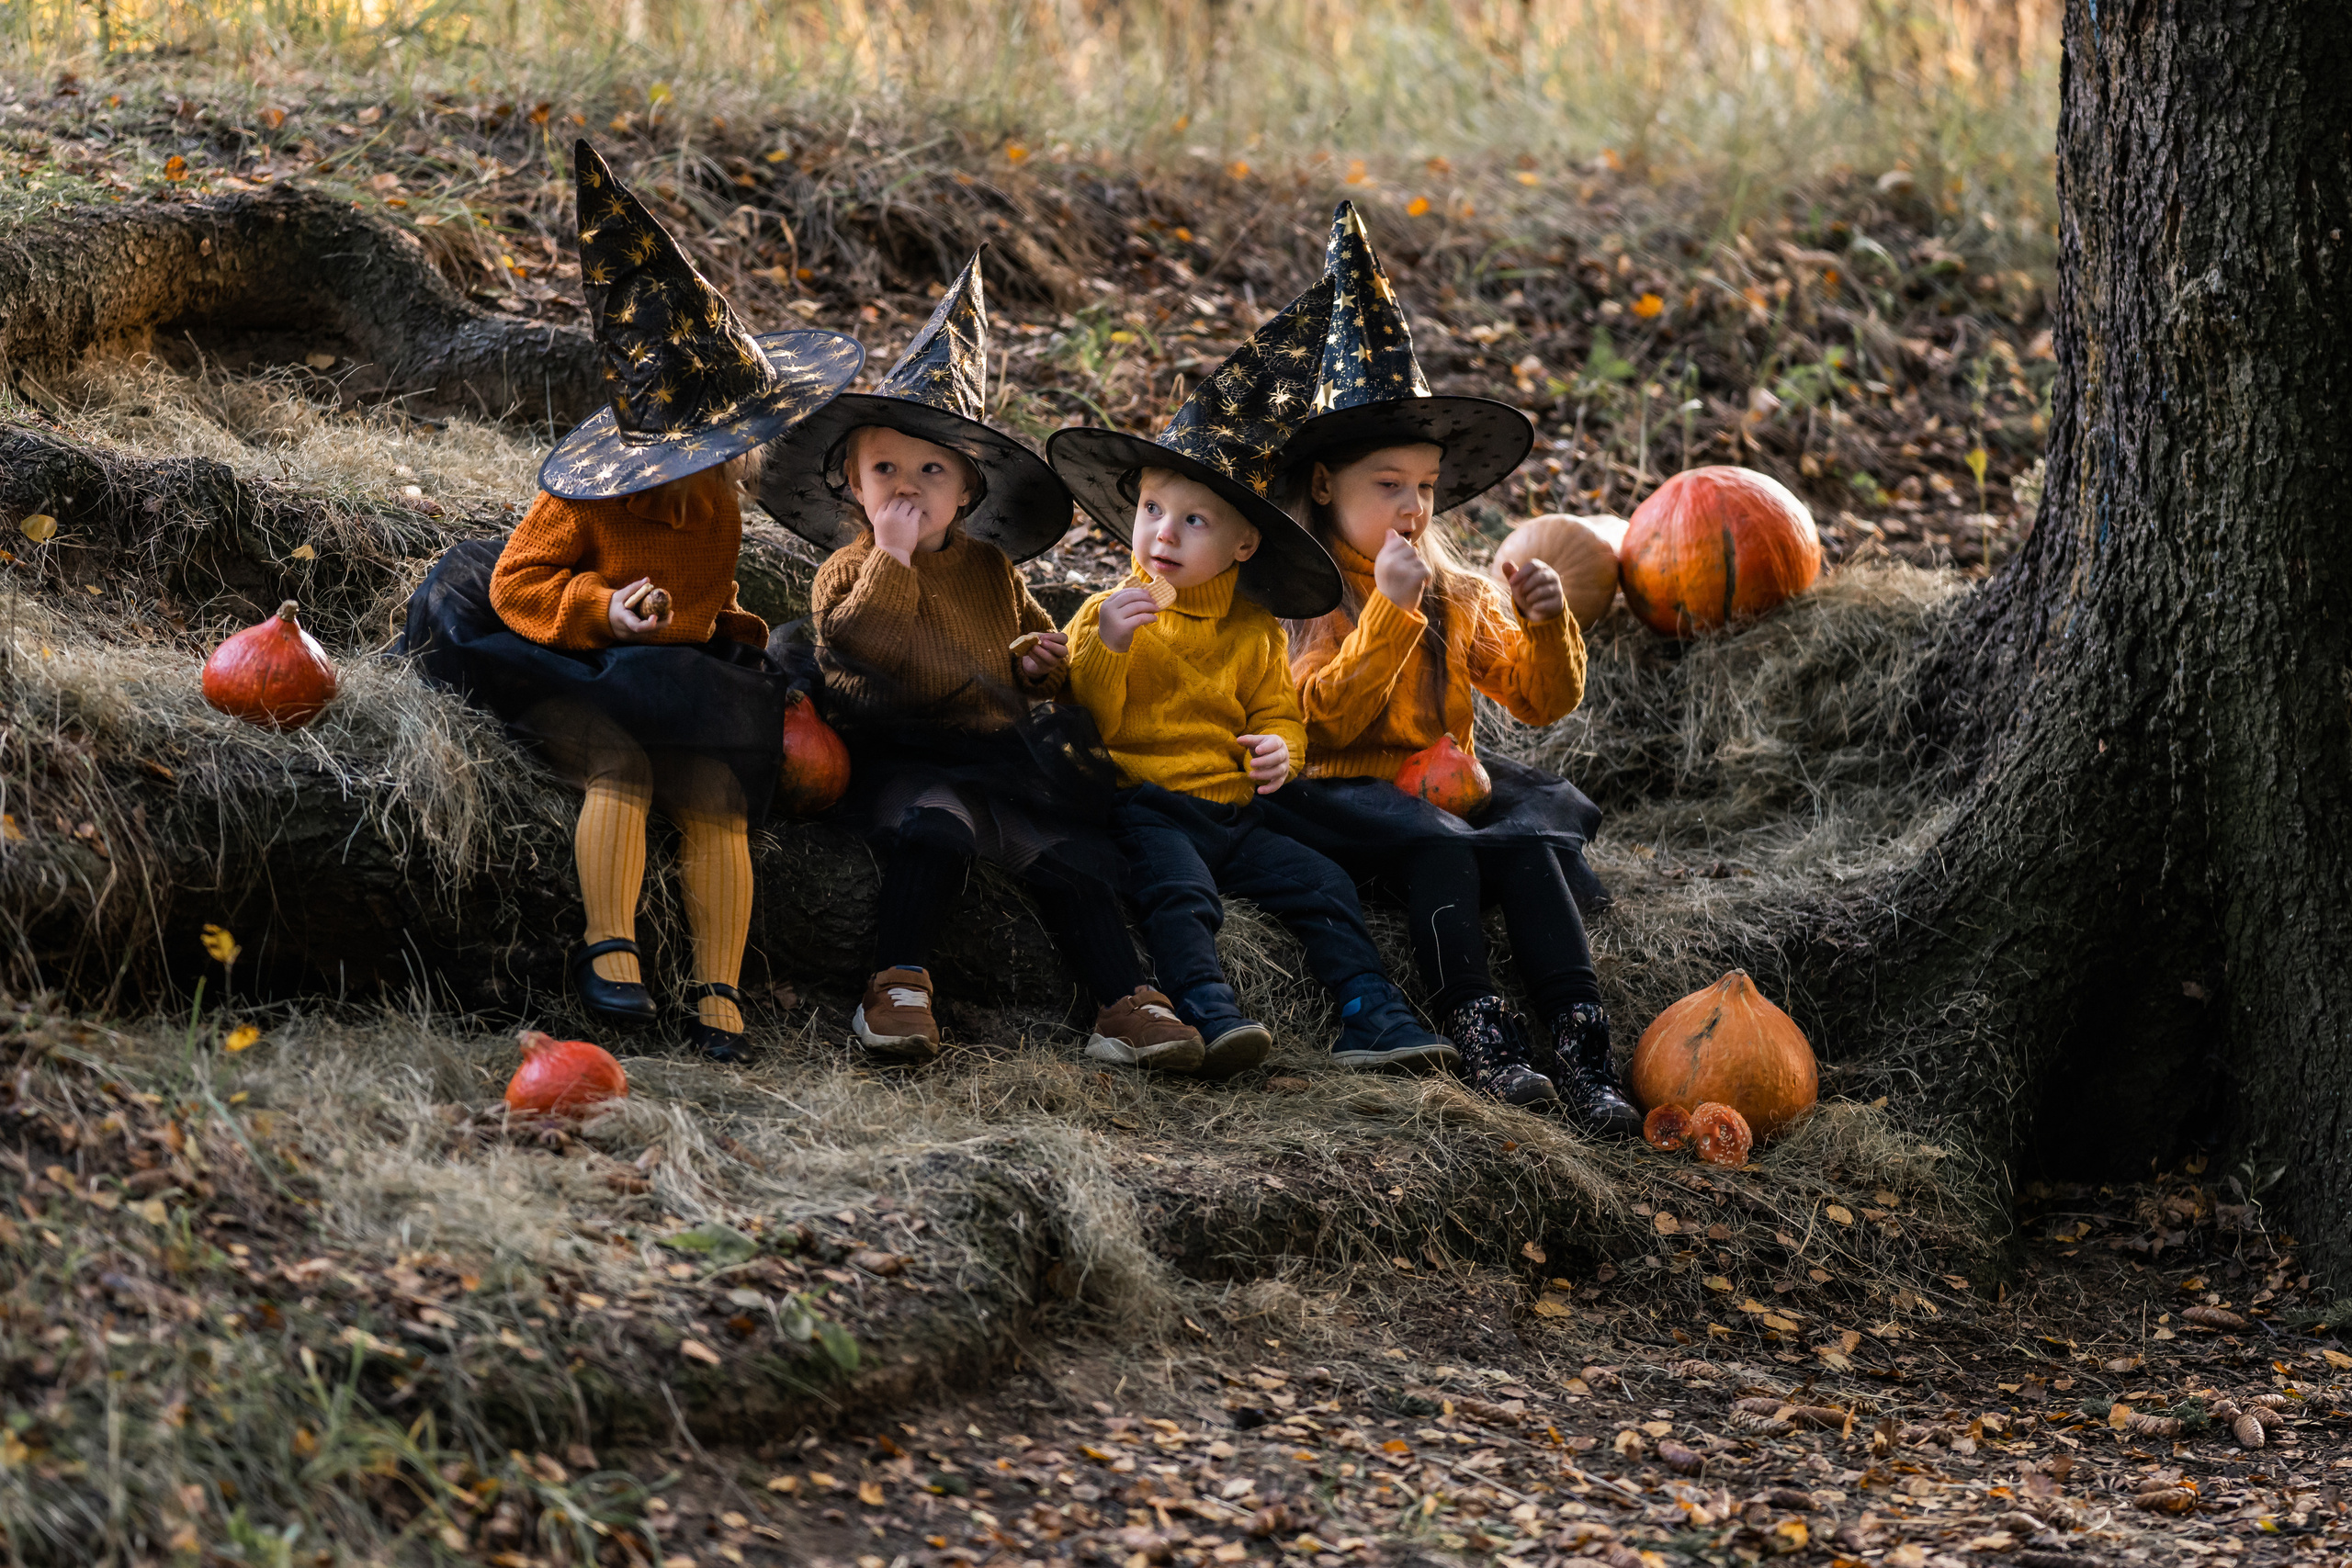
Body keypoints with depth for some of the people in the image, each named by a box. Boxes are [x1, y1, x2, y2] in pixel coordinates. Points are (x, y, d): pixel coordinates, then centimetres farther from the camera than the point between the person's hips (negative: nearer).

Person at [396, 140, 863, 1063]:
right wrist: (601, 612, -24)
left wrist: (734, 642, 7)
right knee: (620, 767, -36)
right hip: (572, 677, -4)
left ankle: (718, 995, -25)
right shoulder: (586, 503, -10)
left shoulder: (719, 508, 11)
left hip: (674, 686, 5)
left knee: (717, 795, -24)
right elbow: (517, 582, -9)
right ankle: (608, 951, -27)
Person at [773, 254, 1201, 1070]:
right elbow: (867, 641, -18)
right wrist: (892, 552, -15)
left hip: (1000, 751, 4)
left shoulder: (991, 569, 17)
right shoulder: (850, 569, 2)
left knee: (1071, 855, -15)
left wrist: (1040, 660, 8)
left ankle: (1125, 1003, -16)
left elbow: (1035, 633, 31)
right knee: (934, 827, -36)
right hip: (906, 757, -4)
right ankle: (899, 983, -30)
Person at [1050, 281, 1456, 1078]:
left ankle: (1372, 1017, -11)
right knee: (1179, 891, -32)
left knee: (1323, 884, -10)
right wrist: (1106, 648, -22)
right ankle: (1212, 1015, -43)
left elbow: (1277, 710, 19)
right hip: (1147, 806, -4)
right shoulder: (1108, 614, 2)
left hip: (1232, 806, 4)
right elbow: (1087, 721, -6)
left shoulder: (1254, 632, 12)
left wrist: (1280, 748, -5)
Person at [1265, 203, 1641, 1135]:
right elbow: (1327, 716, -13)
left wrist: (1545, 628, -6)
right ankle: (1477, 1032, -44)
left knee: (1532, 837, -28)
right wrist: (1389, 608, -18)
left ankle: (1577, 1038, -40)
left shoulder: (1459, 597, 19)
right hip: (1343, 787, -5)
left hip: (1446, 777, 5)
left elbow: (1539, 700, 15)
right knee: (1438, 849, -37)